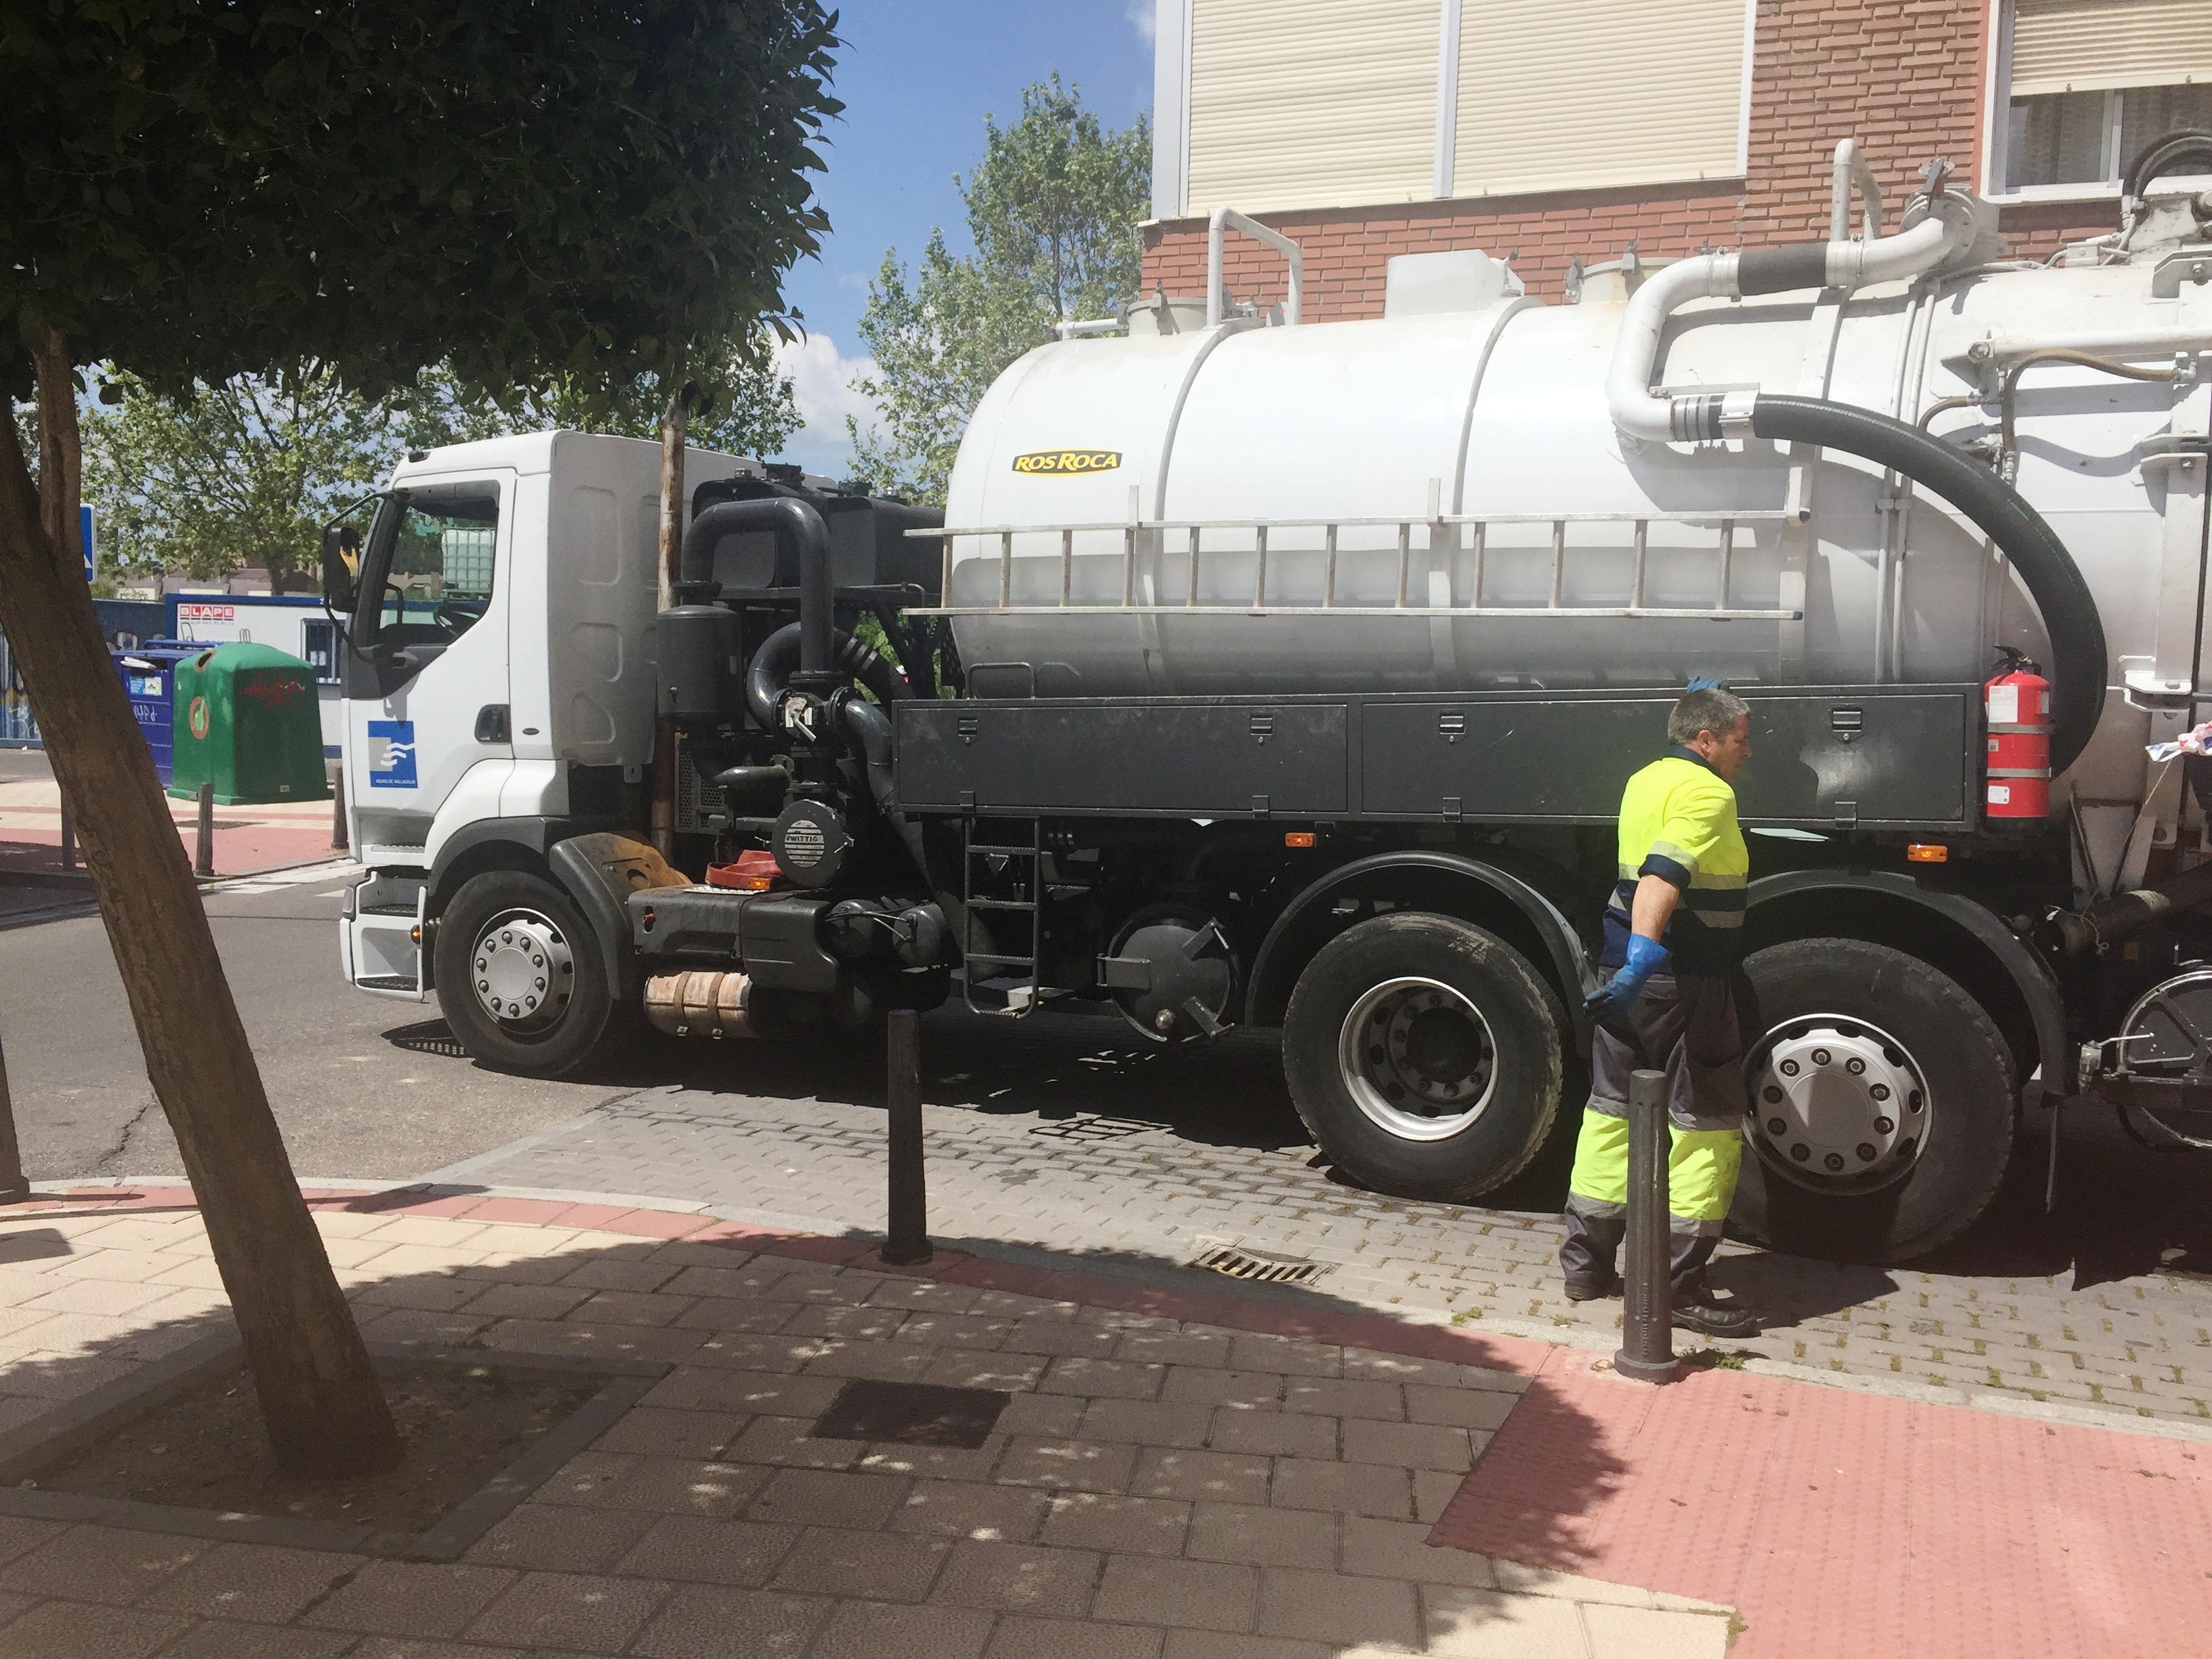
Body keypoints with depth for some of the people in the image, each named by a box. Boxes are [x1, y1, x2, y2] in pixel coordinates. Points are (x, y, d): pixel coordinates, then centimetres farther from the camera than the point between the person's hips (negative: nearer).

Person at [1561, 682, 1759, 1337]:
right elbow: (1664, 875, -29)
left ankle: (1585, 1261, 21)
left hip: (1623, 967, 9)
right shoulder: (1707, 792, -12)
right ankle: (1682, 1284, 0)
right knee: (1709, 1123, -1)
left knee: (1611, 1109, 15)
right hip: (1683, 980, -9)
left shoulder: (1646, 779, 14)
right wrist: (1645, 953, -42)